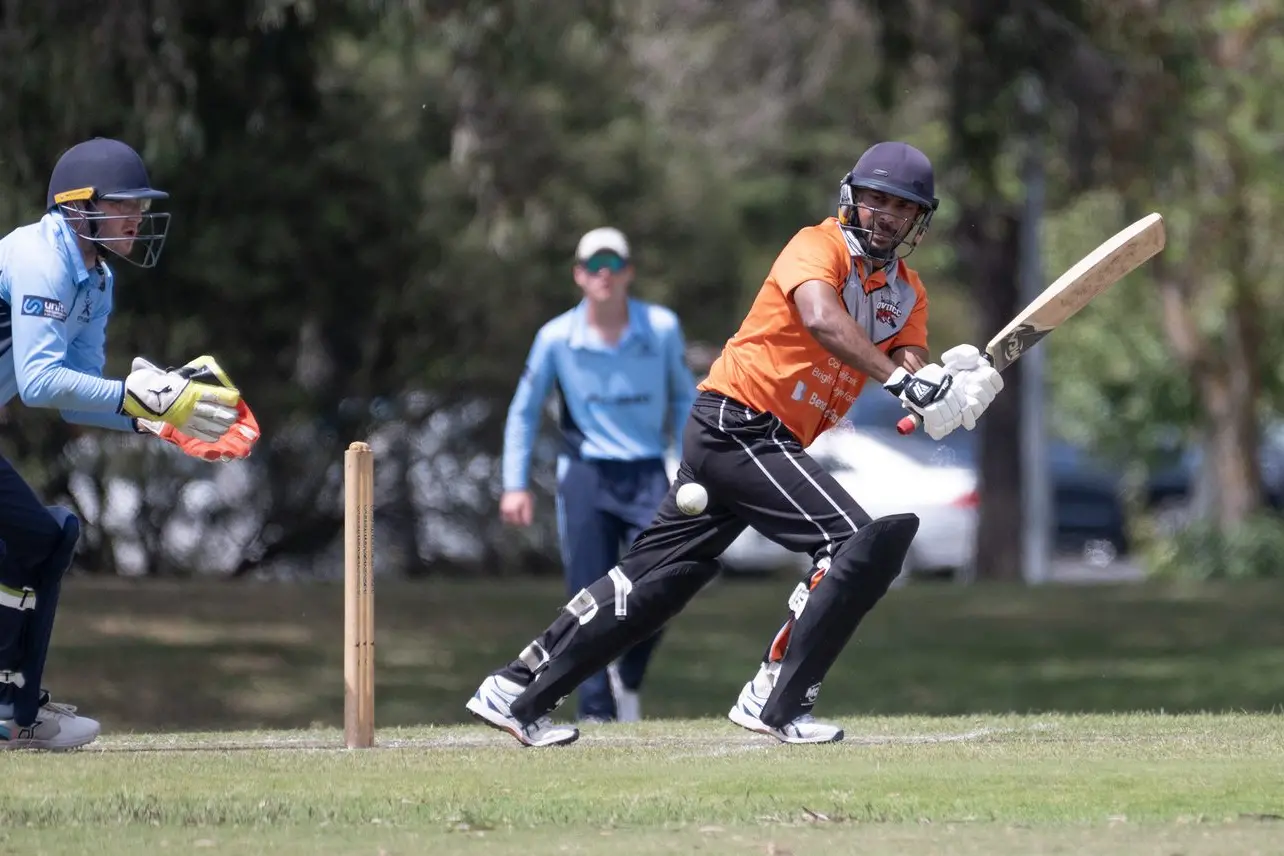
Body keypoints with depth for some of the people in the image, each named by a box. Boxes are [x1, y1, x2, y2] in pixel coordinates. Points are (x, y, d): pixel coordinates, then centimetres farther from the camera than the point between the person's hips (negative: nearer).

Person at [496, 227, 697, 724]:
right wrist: (516, 485, 2)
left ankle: (627, 678, 16)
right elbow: (524, 411, 8)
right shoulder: (557, 338, -2)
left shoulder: (662, 329, 0)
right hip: (585, 476, 0)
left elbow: (683, 398, 13)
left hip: (647, 474, 0)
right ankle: (595, 712, 2)